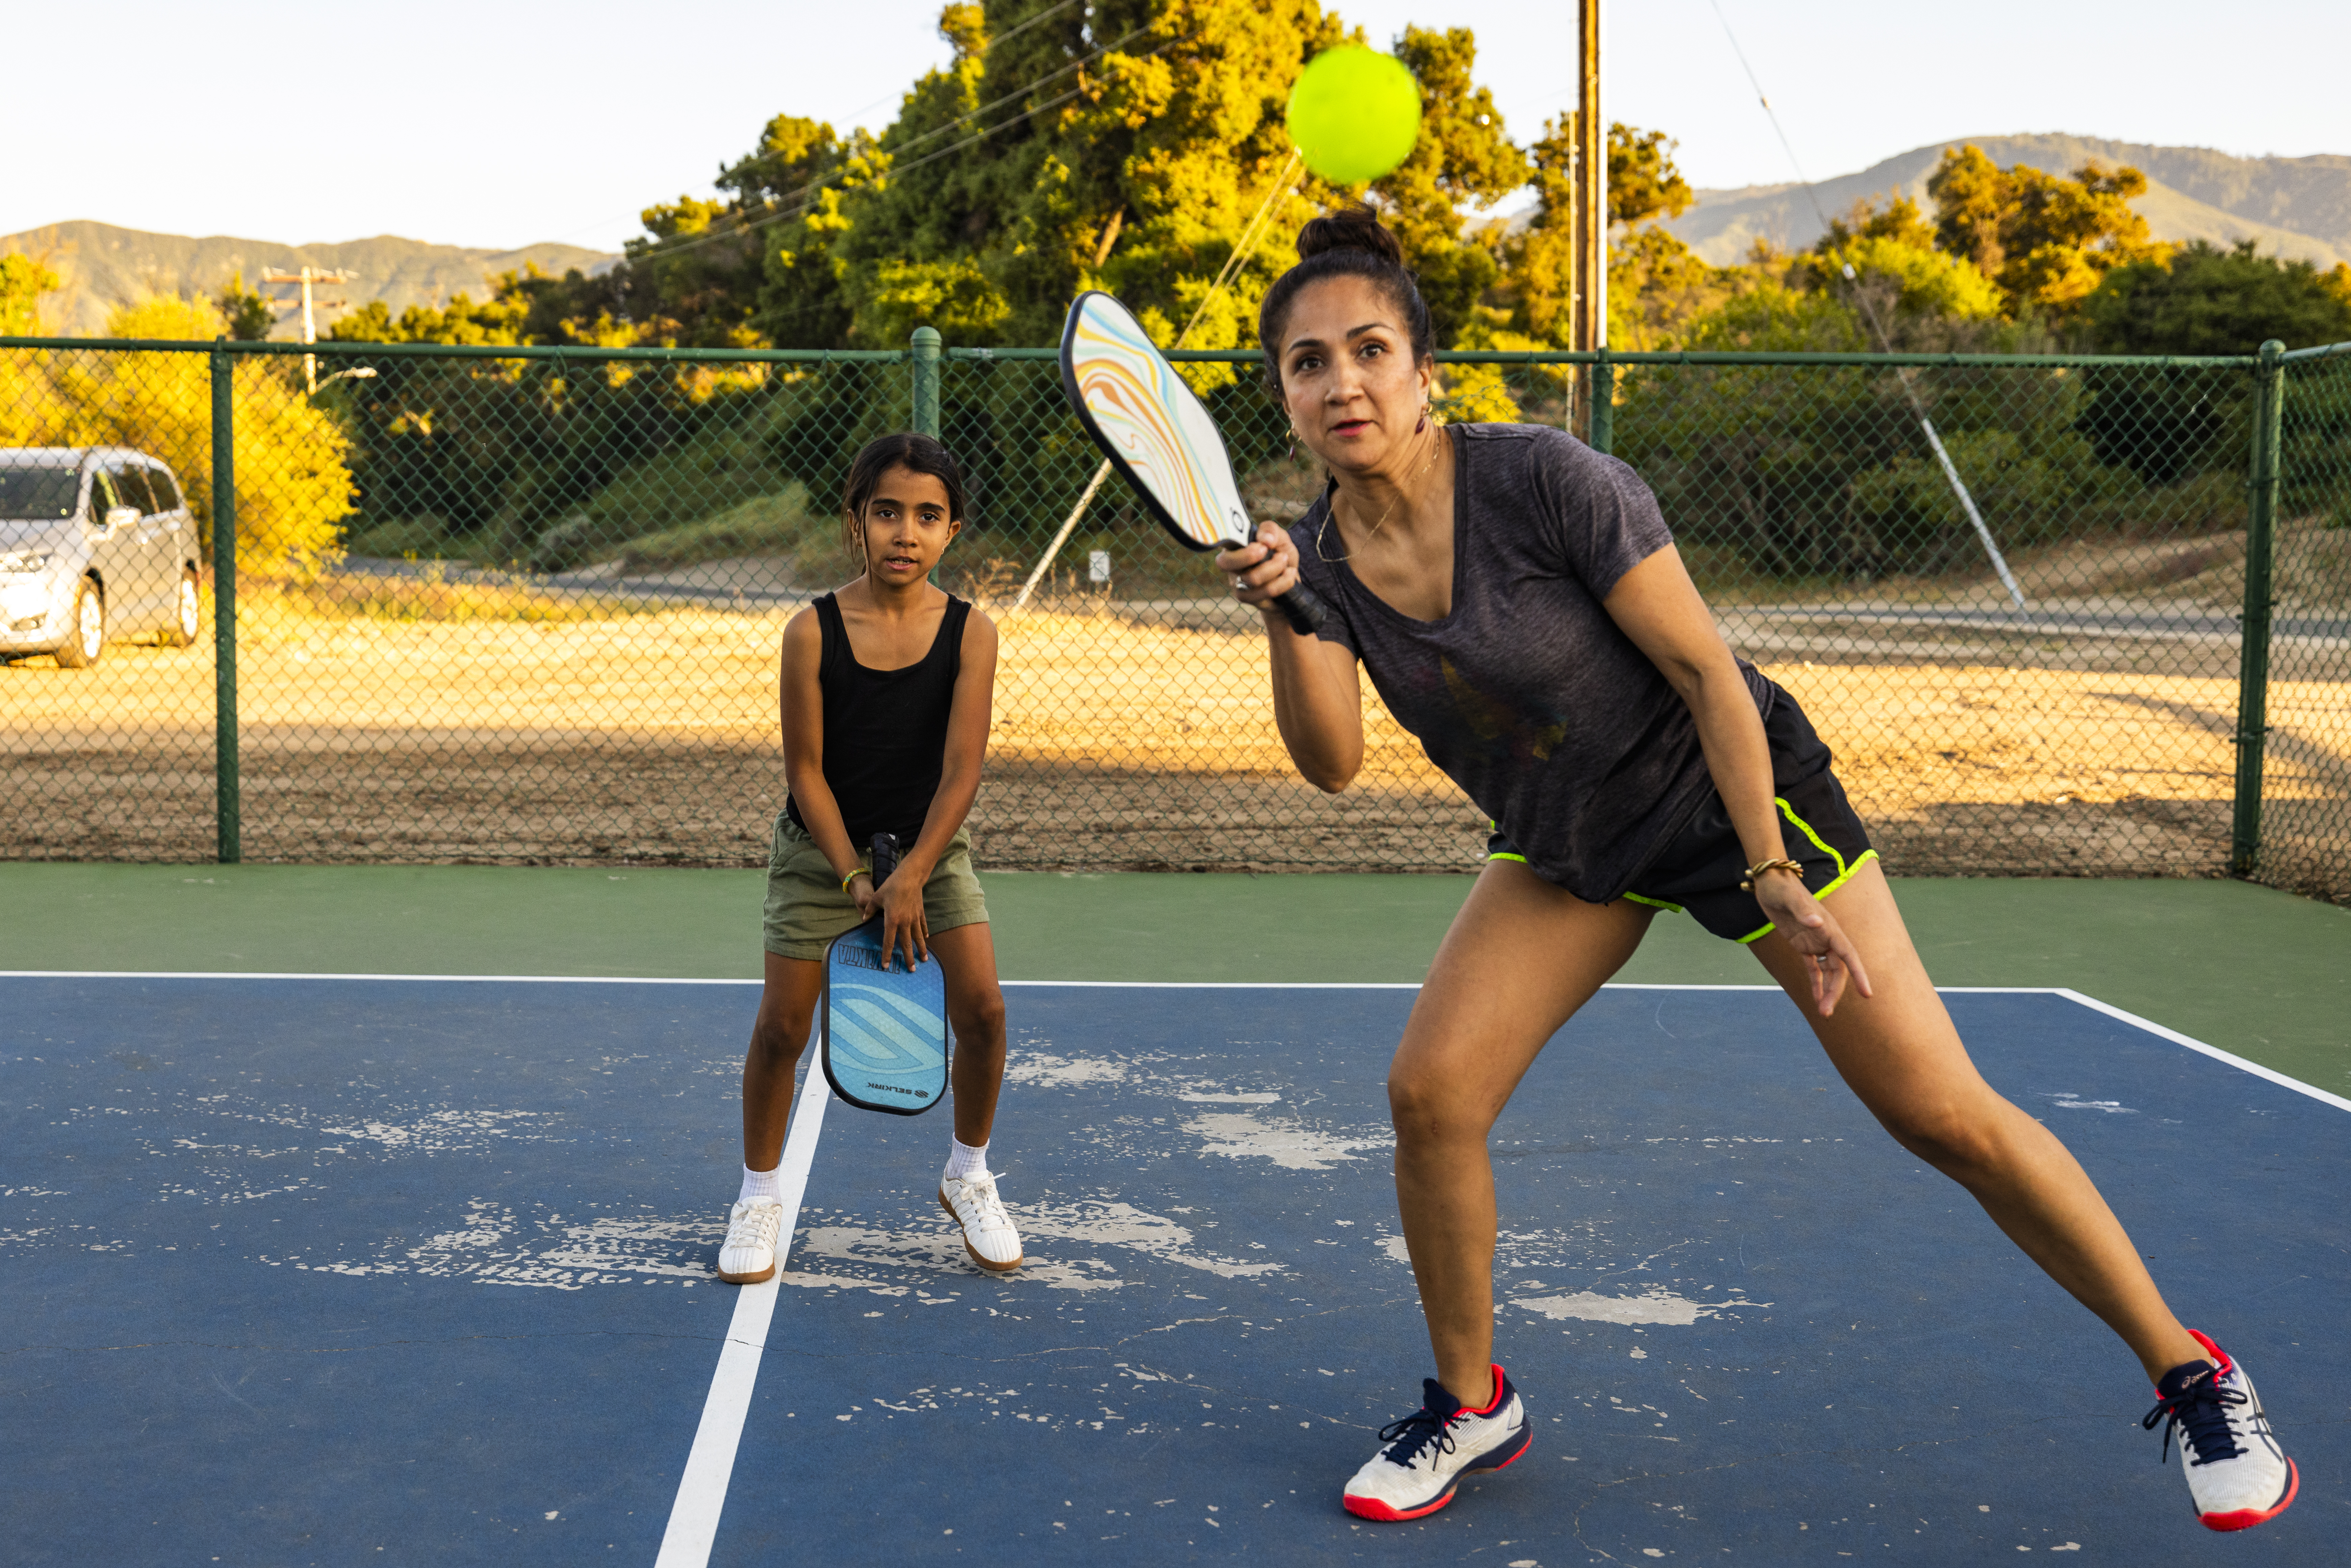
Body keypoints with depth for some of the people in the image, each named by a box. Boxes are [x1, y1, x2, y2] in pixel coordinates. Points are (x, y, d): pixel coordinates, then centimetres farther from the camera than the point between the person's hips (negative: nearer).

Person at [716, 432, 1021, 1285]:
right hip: (820, 848, -1)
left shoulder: (970, 632, -13)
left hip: (931, 846, 1)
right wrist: (855, 877, -17)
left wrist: (911, 877, -23)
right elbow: (806, 771, -12)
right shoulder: (812, 632, -16)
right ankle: (760, 1197, 21)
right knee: (783, 1025, -1)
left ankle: (968, 1175, 14)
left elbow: (961, 769, -17)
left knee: (981, 1007, -11)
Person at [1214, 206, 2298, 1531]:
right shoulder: (1322, 551, -10)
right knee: (1431, 1091, -11)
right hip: (1564, 848, 5)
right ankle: (1473, 1406, 12)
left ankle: (2192, 1375, 12)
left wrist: (1775, 883, -23)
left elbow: (1708, 674, -22)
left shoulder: (1547, 481, -27)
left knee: (1942, 1112, -6)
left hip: (1736, 797, -5)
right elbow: (1334, 762, -18)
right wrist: (1286, 615, -33)